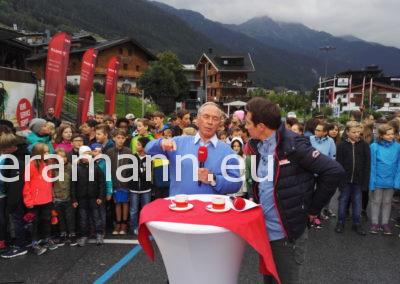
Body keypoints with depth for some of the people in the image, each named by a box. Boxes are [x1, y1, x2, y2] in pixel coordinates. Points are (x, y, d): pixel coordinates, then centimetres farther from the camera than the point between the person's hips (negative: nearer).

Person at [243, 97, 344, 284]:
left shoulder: (293, 145, -18)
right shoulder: (255, 146, 3)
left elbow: (334, 172, -19)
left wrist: (312, 209, -13)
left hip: (288, 232, -6)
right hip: (263, 231, 7)